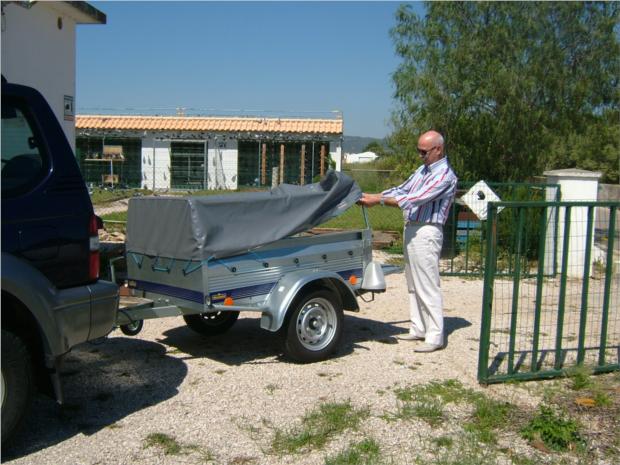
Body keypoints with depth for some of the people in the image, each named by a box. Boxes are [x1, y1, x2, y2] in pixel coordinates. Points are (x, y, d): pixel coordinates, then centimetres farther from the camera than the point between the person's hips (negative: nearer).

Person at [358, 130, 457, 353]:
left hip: (426, 232, -9)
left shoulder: (445, 176, -15)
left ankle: (435, 336, 0)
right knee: (413, 284, 14)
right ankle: (418, 329, 23)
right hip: (411, 229, 9)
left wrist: (379, 201, -22)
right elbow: (401, 190, 17)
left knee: (428, 286, -6)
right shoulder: (423, 169, 15)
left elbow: (415, 199, -23)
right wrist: (372, 196, 4)